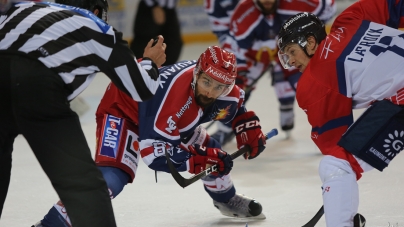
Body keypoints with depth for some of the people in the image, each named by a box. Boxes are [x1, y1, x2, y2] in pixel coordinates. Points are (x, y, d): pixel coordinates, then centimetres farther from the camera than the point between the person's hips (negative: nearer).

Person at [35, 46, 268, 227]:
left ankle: (226, 198, 42)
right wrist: (203, 159, -36)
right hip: (124, 107, -8)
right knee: (113, 176, -27)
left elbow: (236, 108, 9)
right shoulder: (172, 91, -43)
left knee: (210, 151, 11)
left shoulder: (226, 92, -20)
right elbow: (155, 153, -39)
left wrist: (250, 129, -5)